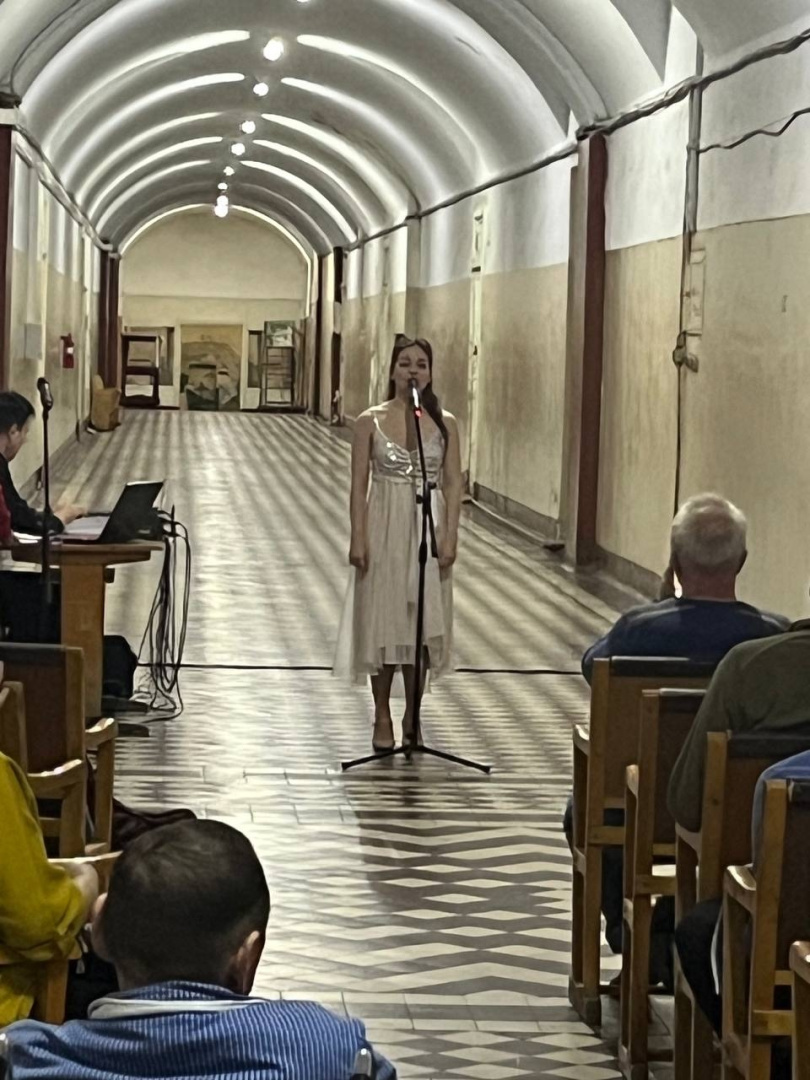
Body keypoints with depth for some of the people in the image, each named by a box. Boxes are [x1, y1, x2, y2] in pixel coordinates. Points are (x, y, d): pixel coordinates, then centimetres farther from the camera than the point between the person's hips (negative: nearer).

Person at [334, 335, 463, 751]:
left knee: (423, 623, 4)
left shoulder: (445, 423, 3)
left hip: (428, 528, 1)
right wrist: (358, 539, -8)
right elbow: (359, 484, -1)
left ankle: (412, 716, 17)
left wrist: (450, 536, -7)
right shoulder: (370, 421, -1)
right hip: (384, 528, -1)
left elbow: (453, 484, 2)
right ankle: (383, 718, 12)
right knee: (383, 622, 2)